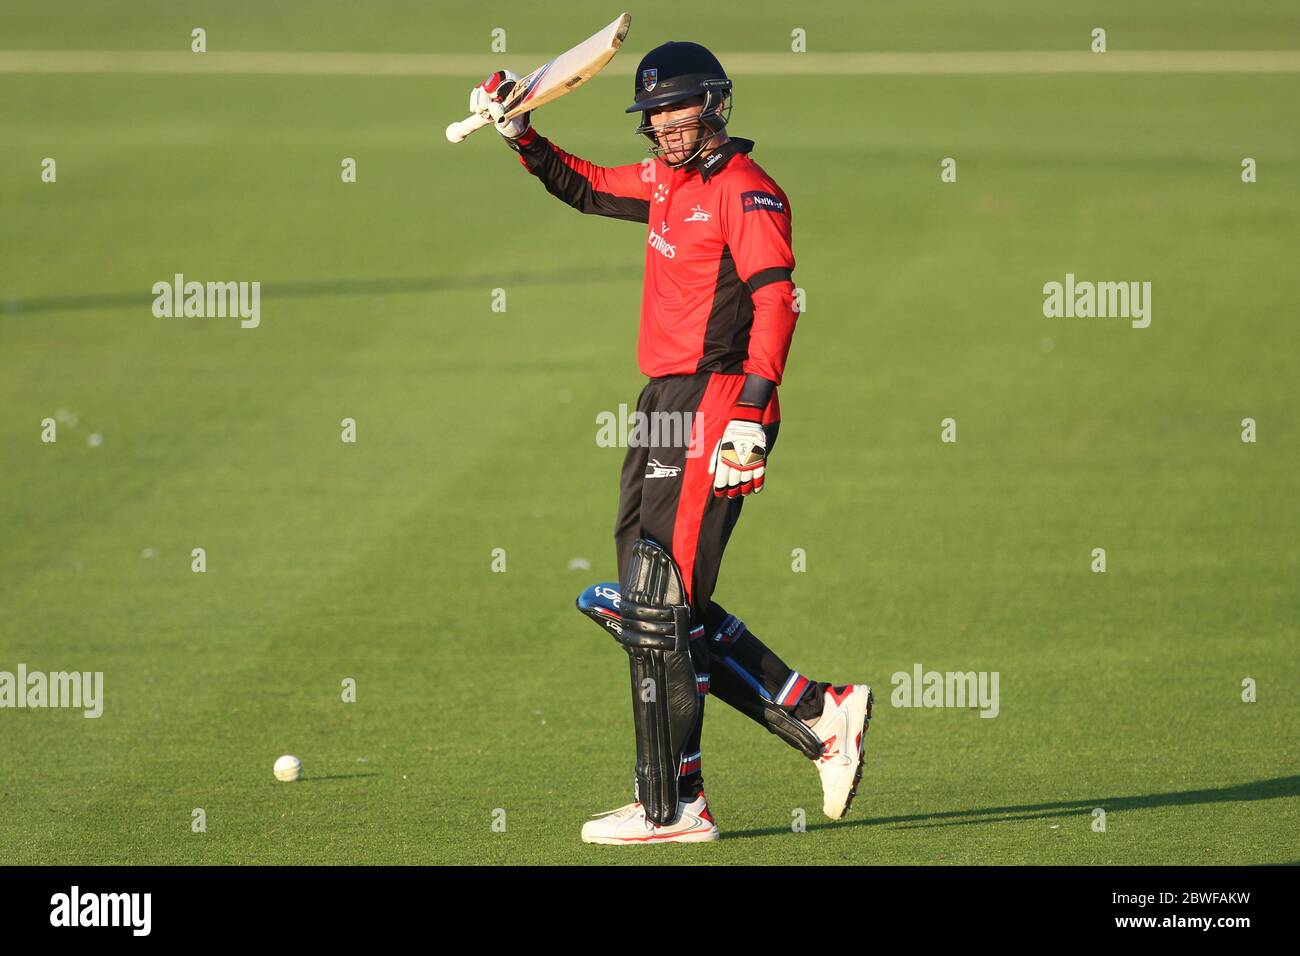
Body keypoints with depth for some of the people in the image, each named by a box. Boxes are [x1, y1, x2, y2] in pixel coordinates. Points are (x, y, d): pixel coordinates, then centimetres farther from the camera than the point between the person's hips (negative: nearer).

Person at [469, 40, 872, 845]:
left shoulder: (744, 191, -11)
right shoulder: (666, 183, 16)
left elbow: (775, 299, -21)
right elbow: (585, 187, 34)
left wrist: (750, 413, -29)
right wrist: (519, 134, 20)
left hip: (714, 405, -10)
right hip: (664, 401, 10)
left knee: (660, 606, -9)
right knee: (657, 606, 10)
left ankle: (672, 807, -4)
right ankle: (824, 718, 14)